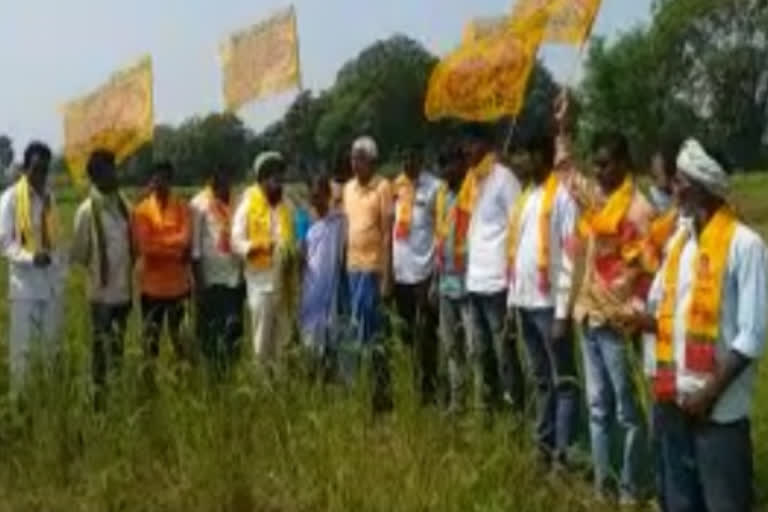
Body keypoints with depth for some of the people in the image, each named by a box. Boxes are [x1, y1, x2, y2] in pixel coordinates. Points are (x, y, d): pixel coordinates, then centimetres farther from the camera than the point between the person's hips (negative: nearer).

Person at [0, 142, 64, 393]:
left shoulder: (50, 197, 8)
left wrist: (60, 265, 2)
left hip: (51, 281, 5)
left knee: (52, 342, 13)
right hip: (24, 282, -5)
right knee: (21, 345, 0)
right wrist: (30, 258, -24)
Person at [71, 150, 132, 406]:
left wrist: (127, 269, 3)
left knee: (120, 342, 16)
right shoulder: (87, 210, -12)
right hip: (102, 289, -5)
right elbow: (78, 253, -7)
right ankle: (100, 393, 12)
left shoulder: (124, 205, 3)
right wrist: (98, 268, 3)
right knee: (101, 344, 2)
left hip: (124, 287, 5)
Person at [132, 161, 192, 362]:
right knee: (151, 336, 6)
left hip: (179, 283, 1)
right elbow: (144, 247, -13)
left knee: (180, 334, 9)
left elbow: (185, 239, -12)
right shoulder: (142, 210, -3)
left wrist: (158, 241, -14)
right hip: (152, 284, -1)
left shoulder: (182, 208, 2)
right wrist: (176, 250, -11)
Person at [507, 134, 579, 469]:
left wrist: (563, 311, -16)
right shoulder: (526, 196, 16)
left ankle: (563, 453, 1)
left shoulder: (562, 195, -8)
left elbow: (570, 256, -13)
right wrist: (512, 298, 12)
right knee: (541, 379, 15)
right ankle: (543, 445, 23)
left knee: (562, 380, -1)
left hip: (549, 303, -8)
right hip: (525, 300, 8)